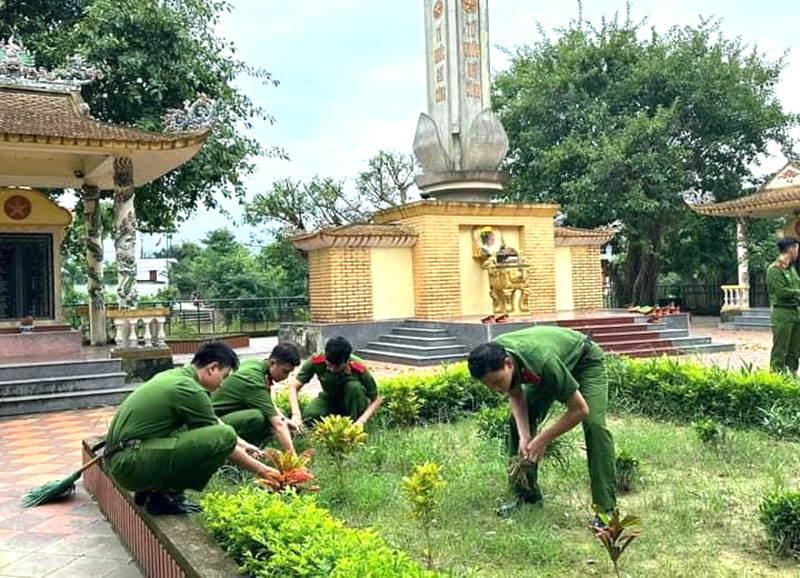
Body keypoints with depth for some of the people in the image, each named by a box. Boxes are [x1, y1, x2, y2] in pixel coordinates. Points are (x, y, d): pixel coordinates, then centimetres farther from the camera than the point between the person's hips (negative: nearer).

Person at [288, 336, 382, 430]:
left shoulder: (360, 370, -31)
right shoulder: (317, 361, -28)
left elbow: (376, 400, -21)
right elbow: (294, 386, -26)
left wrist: (361, 421, -35)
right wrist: (296, 414, -41)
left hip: (352, 403, -1)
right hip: (329, 399, 2)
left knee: (354, 386, -35)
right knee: (309, 417, -29)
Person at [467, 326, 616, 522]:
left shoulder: (543, 361, -44)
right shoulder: (492, 358, -27)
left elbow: (580, 409, -32)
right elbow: (516, 395, -7)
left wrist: (543, 440, -27)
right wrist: (524, 435, -20)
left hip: (585, 359, -6)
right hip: (546, 371, 6)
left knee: (594, 425, -24)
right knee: (519, 420, -3)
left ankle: (606, 507, -16)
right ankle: (525, 493, 10)